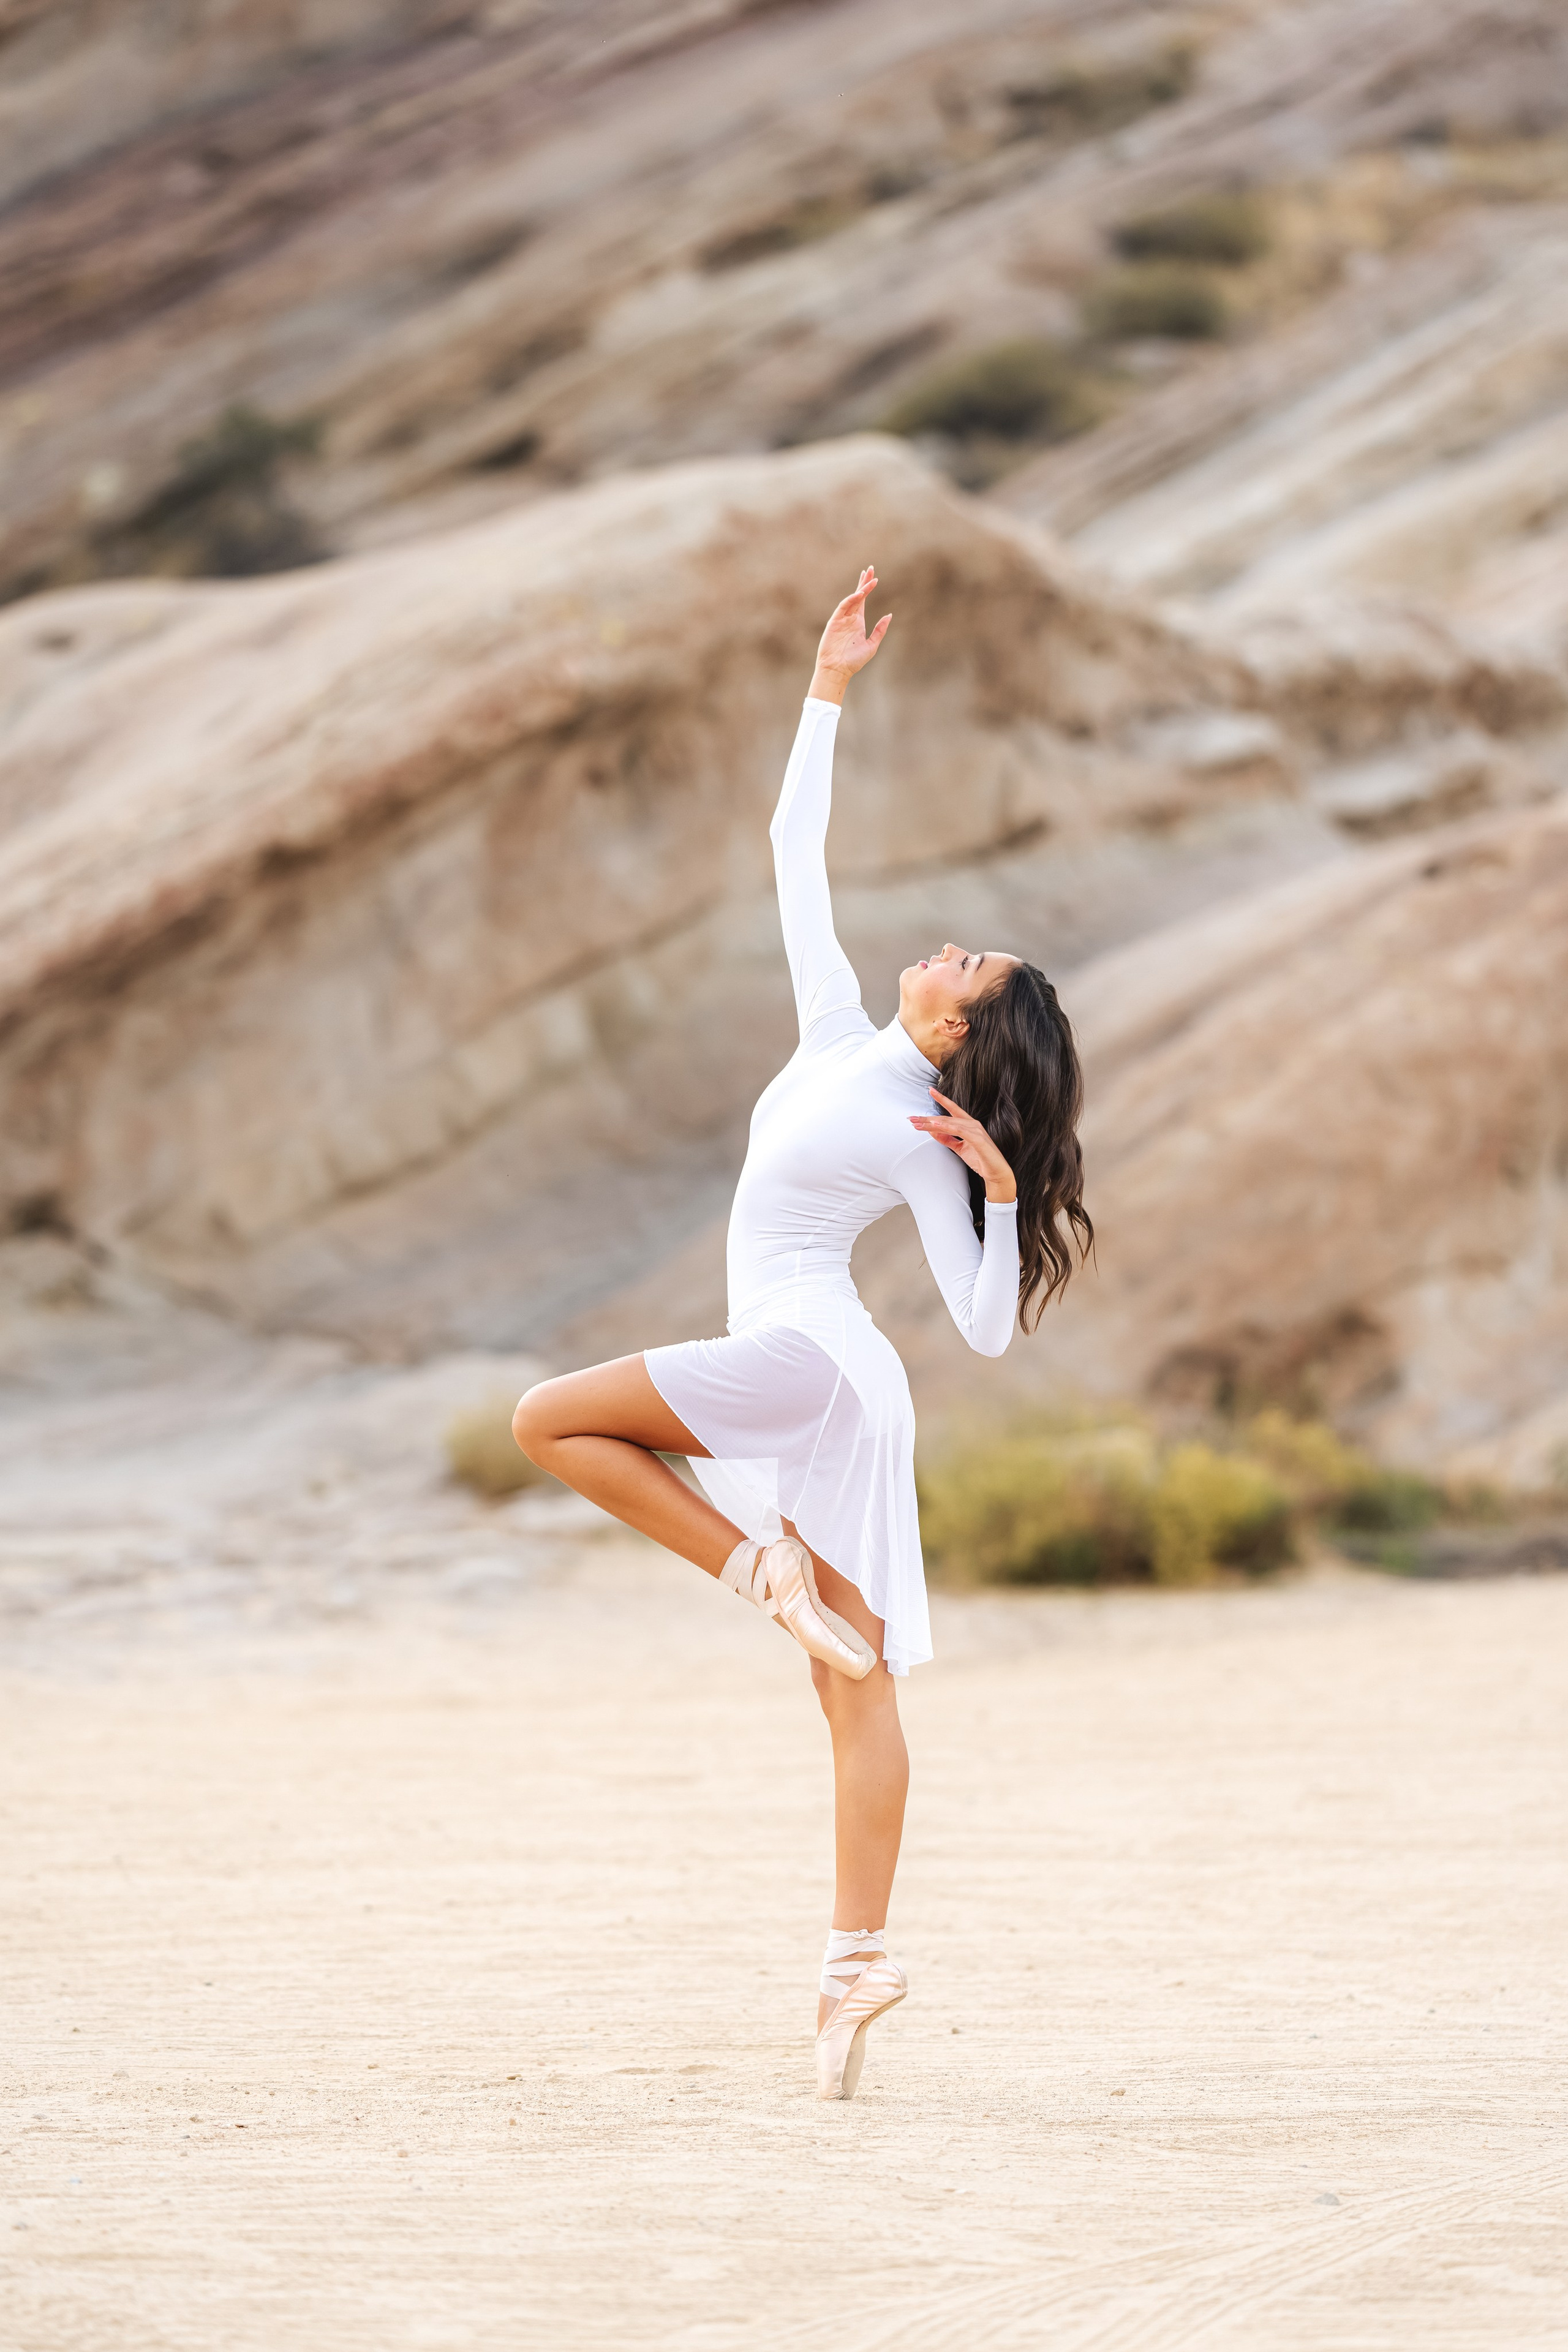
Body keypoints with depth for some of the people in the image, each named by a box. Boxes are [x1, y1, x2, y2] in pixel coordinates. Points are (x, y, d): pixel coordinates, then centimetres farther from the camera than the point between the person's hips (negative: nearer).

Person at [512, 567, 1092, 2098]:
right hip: (819, 1393, 7)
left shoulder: (926, 1145, -11)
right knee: (857, 1683, 2)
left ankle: (764, 1568, -12)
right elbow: (795, 858, 14)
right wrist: (828, 692, 13)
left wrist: (1003, 1190, -24)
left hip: (806, 1358, -7)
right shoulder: (839, 1035, 8)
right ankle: (857, 1964, 0)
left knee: (549, 1421, -11)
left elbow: (990, 1329, -13)